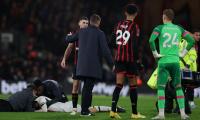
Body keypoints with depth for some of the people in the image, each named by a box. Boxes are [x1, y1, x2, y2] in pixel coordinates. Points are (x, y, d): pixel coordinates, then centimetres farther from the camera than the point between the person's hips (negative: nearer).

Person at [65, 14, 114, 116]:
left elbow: (68, 40, 22)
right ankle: (84, 110, -4)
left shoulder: (82, 32, 9)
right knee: (88, 88, -4)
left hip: (82, 65, 5)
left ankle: (85, 109, 20)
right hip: (93, 66, -5)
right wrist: (112, 64, -4)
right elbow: (105, 50, -11)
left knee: (86, 87, 16)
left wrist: (69, 36, 46)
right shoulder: (100, 34, -6)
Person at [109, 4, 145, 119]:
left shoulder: (119, 25, 7)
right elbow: (134, 45, -15)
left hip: (119, 58, 4)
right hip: (130, 58, -4)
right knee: (133, 85, 7)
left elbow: (113, 42, 10)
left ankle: (113, 110, -13)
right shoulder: (134, 26, -9)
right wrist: (137, 58, -7)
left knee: (119, 84, 1)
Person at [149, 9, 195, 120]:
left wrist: (155, 54, -7)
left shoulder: (159, 28, -2)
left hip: (163, 61, -3)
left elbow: (151, 40, -18)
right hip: (175, 61, 3)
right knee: (178, 87, 10)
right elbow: (191, 41, 8)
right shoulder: (179, 29, 9)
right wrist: (183, 53, 12)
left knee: (161, 87, -1)